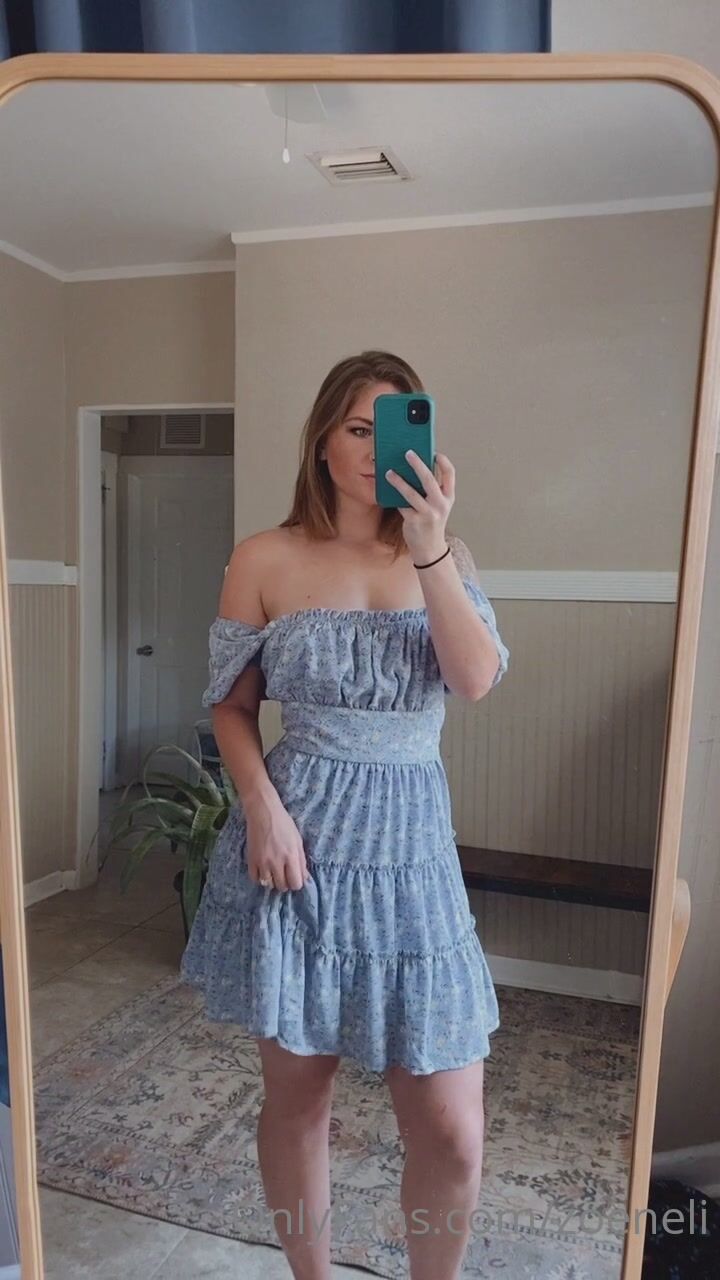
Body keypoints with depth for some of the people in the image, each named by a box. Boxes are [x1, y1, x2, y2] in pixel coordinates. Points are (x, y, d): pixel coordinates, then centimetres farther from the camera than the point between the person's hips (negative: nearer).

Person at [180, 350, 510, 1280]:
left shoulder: (443, 555, 6)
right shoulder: (265, 560, 0)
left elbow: (477, 679, -10)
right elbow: (231, 705, 4)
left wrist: (429, 546, -18)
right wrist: (261, 804, -11)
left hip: (410, 844, 2)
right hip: (295, 837, -1)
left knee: (454, 1137, 4)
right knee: (296, 1094, 15)